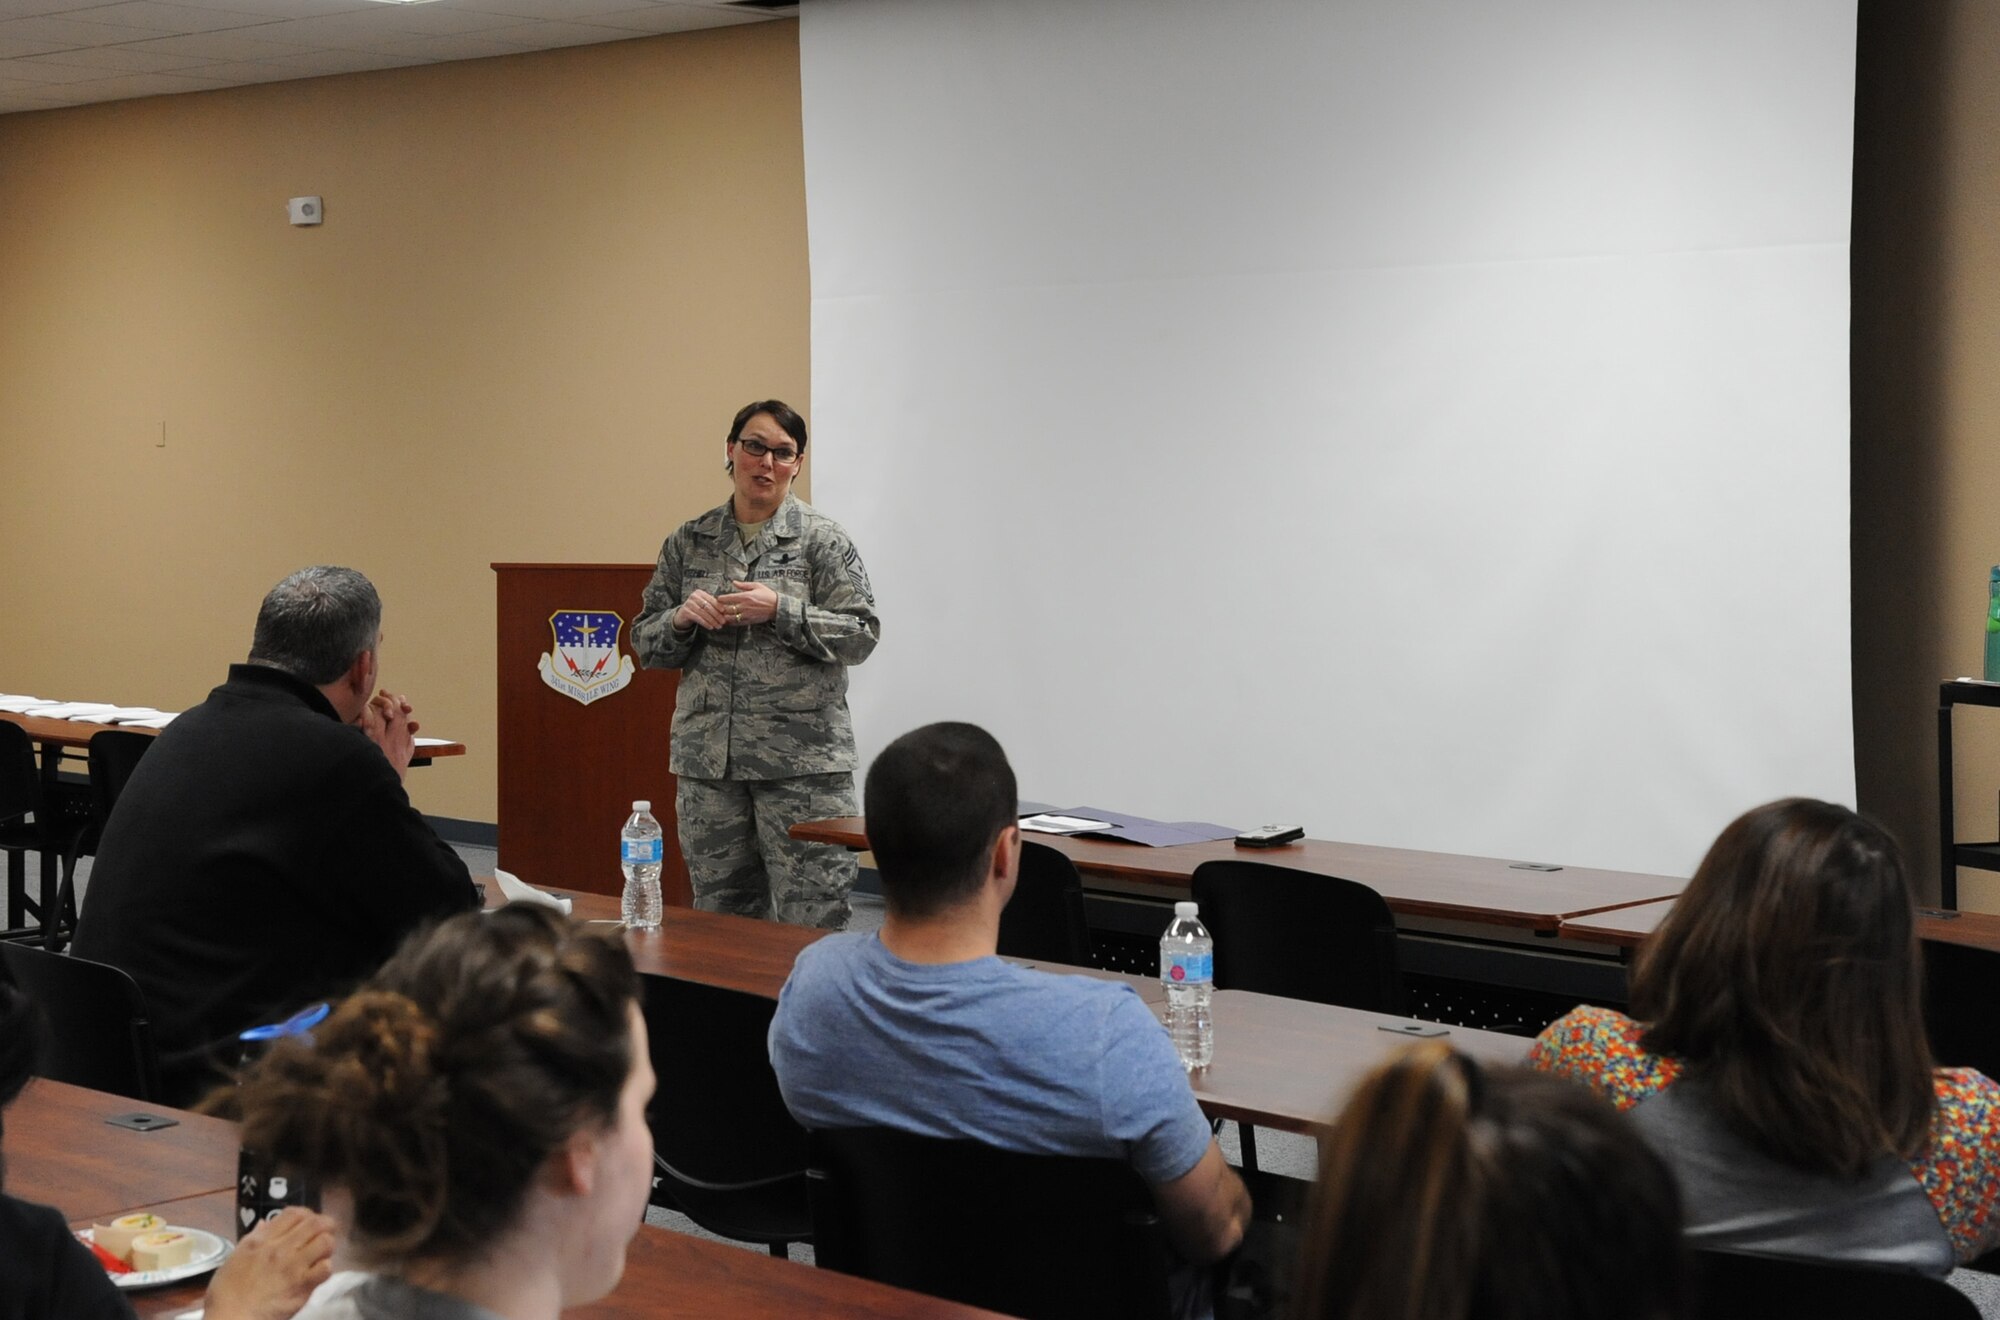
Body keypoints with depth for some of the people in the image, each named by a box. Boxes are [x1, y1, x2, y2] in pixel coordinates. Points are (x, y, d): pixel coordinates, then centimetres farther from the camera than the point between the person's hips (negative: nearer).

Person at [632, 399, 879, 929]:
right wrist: (681, 620, -7)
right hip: (707, 758, 4)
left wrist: (781, 611, -17)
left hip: (802, 760, -4)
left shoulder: (822, 538, 1)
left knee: (812, 922, -6)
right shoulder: (688, 543, 11)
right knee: (721, 920, 10)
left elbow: (860, 635, -5)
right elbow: (646, 643, 14)